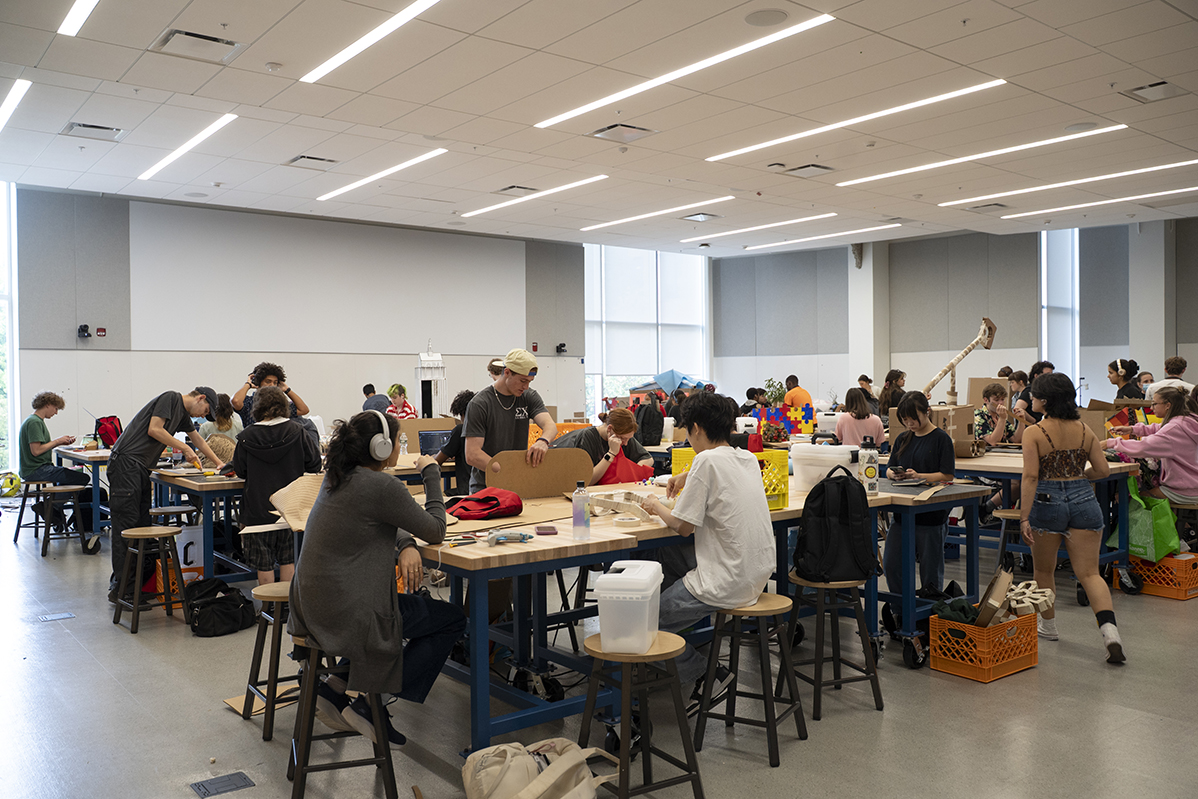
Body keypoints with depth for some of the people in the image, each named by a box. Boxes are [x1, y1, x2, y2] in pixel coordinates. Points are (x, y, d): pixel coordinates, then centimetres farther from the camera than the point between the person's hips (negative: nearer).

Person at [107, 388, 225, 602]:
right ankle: (119, 588, -7)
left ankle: (137, 584, 8)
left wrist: (220, 463, 34)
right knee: (126, 525, -9)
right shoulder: (171, 398, -6)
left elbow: (198, 440, 33)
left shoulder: (183, 414, 21)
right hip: (125, 462, -10)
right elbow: (154, 429, -15)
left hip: (141, 469, 10)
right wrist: (185, 449, -7)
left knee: (142, 525, 6)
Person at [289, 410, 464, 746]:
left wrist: (406, 544, 0)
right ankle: (371, 704, 2)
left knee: (419, 603, 28)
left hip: (313, 607, 9)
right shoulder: (381, 486, -19)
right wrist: (432, 475, 1)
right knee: (453, 619, 8)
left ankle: (337, 689, 18)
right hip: (346, 615, -9)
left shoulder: (338, 477, 9)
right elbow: (436, 531, -8)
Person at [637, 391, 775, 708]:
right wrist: (688, 476, 34)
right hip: (758, 575, 9)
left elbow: (683, 526, -12)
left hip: (726, 585, -9)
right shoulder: (749, 458, 9)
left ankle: (708, 673, 8)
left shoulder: (707, 461, -15)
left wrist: (657, 506, 6)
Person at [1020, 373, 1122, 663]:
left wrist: (1024, 517, -16)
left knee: (1044, 570, 18)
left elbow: (1031, 477, -16)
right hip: (1083, 501, 3)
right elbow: (1103, 470, 6)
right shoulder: (1084, 430, 4)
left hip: (1047, 502, -3)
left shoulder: (1034, 432, -10)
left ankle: (1048, 625, 33)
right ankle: (1110, 631, -15)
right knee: (1089, 573, 3)